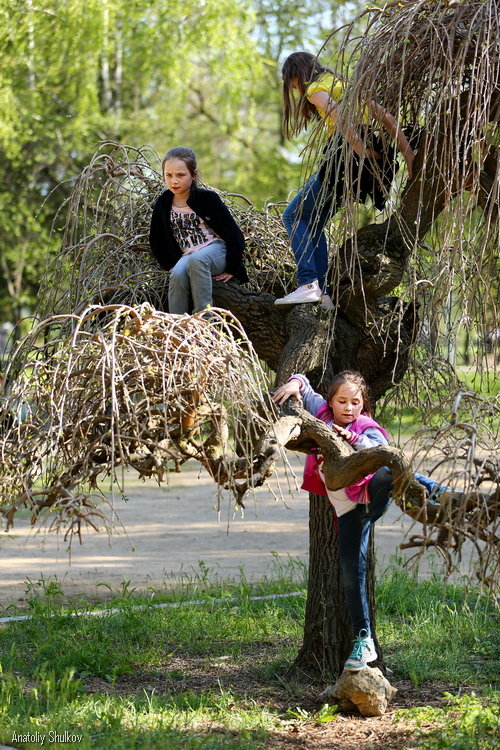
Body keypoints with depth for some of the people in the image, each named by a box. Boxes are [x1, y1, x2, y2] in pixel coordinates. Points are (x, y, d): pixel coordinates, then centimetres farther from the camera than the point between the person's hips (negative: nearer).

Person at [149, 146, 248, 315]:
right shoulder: (162, 206, 4)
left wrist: (232, 269, -6)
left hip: (215, 250, -3)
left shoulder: (207, 198, -8)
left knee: (196, 260, -38)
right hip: (186, 256, 3)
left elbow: (234, 235, -6)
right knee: (177, 275, -33)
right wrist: (171, 266, 5)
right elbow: (156, 242, 16)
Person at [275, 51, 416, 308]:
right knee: (313, 223, 18)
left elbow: (341, 121, -20)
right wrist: (409, 156, 10)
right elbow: (387, 118, 17)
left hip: (344, 158, -8)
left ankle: (309, 283, -12)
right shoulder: (347, 84, 26)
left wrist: (363, 153, -21)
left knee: (294, 216, 4)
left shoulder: (316, 89, 1)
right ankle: (322, 294, 11)